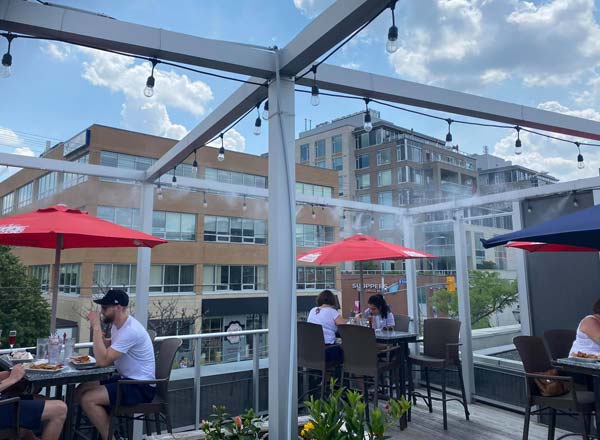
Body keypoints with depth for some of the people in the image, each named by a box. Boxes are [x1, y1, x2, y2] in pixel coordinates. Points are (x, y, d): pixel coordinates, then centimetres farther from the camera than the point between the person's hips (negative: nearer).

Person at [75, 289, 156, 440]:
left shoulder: (130, 330, -25)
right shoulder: (117, 325, 6)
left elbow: (102, 361, -28)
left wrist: (96, 327, -24)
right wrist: (96, 327, 1)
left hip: (141, 387, -10)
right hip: (125, 379, 10)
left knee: (88, 399, -18)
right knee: (81, 390, 5)